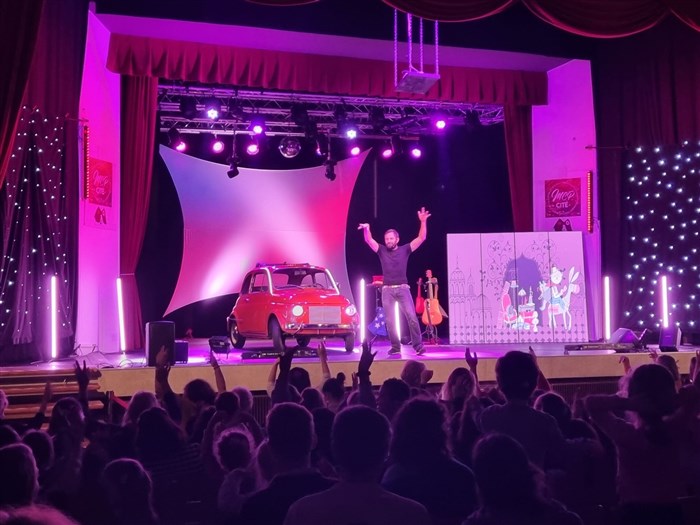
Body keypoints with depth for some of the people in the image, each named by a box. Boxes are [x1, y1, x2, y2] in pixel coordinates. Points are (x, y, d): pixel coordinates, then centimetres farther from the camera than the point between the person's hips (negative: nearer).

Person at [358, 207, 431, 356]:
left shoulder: (405, 250, 6)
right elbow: (368, 240, -3)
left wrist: (423, 222, -11)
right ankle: (395, 347, 10)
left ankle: (418, 345, -4)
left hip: (403, 289, -1)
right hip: (387, 290, 1)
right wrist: (366, 229, -23)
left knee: (411, 317, -9)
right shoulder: (382, 251, 9)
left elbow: (421, 238, 0)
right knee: (390, 320, 2)